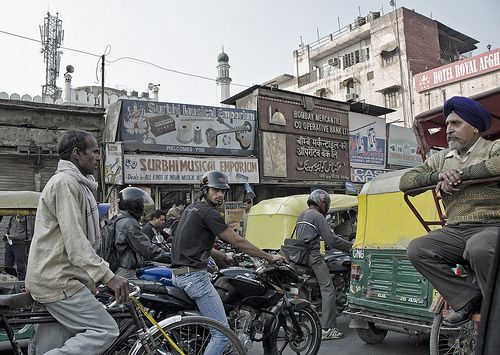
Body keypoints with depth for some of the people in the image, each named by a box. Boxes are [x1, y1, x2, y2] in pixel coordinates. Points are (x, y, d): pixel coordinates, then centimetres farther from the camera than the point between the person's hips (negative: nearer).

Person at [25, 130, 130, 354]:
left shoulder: (75, 183, 20)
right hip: (58, 280, -10)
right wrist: (107, 276, -26)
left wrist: (97, 274, 23)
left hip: (49, 277, 10)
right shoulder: (65, 182, -14)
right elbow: (75, 240, -22)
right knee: (105, 330, -14)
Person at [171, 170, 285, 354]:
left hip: (179, 274, 11)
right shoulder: (208, 212, -14)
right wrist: (270, 257, -7)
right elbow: (238, 242, -14)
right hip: (194, 275, -11)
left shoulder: (192, 208, 15)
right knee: (222, 332, -8)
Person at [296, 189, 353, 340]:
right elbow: (332, 240, -13)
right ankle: (327, 329, -14)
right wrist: (351, 246, -5)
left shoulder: (301, 216, 21)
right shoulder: (317, 216, -6)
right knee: (328, 290, -10)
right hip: (313, 256, -9)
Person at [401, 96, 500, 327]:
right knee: (417, 250, -18)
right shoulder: (441, 158, 19)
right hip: (455, 231, 5)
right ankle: (468, 300, -9)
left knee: (478, 249, -38)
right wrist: (439, 175, -6)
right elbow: (405, 182, 11)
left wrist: (458, 175, -18)